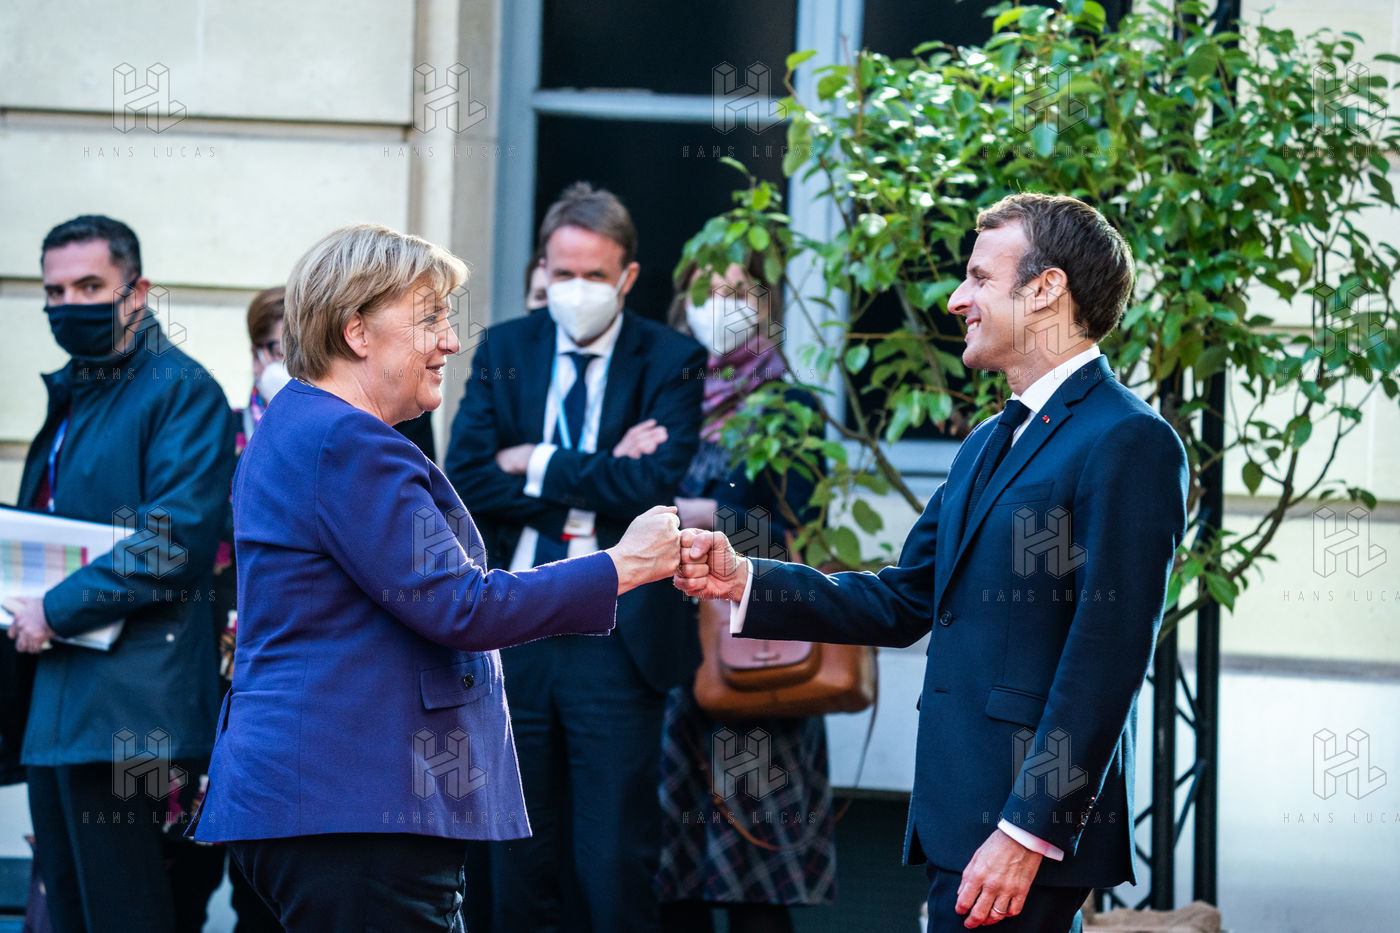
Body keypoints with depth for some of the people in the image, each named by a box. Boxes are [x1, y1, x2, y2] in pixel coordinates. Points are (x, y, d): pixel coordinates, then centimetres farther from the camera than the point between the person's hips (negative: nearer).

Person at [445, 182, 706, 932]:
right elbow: (465, 479, -4)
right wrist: (595, 481, -11)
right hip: (511, 626, 3)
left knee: (615, 867, -2)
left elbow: (654, 485, -15)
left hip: (615, 637, -3)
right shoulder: (503, 350, 8)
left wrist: (536, 465, -9)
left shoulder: (670, 362, 0)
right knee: (519, 869, 10)